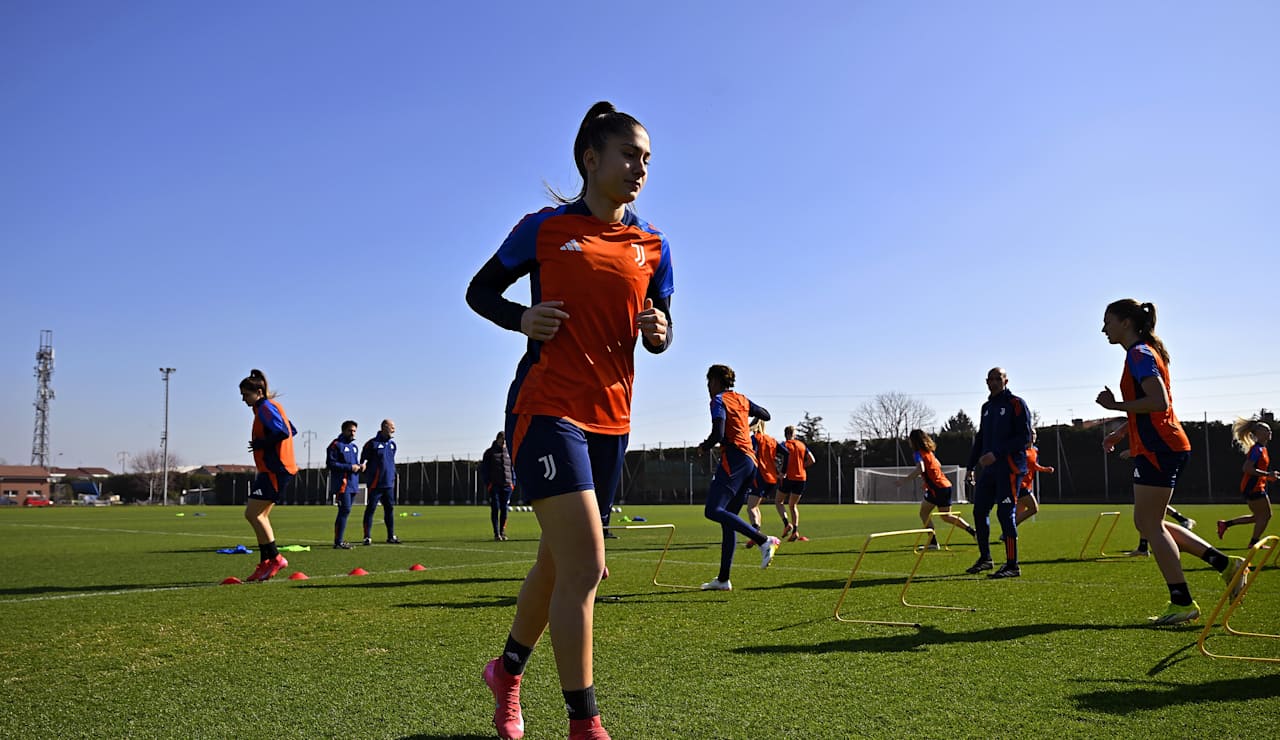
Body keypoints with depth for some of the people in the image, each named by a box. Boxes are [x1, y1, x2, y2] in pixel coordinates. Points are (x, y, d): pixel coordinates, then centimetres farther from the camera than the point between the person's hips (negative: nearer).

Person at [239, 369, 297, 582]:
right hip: (275, 468, 11)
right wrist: (263, 444, 13)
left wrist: (260, 444, -12)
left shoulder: (265, 407, -11)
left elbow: (283, 432, -25)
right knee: (260, 515, 11)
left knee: (252, 513, -10)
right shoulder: (272, 406, 18)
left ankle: (275, 558, -6)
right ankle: (266, 563, 13)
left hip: (274, 469, -11)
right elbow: (292, 431, 22)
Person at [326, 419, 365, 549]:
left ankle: (339, 540, 16)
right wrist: (349, 467, -17)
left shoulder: (354, 447, 20)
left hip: (352, 484, 8)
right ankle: (338, 542, -10)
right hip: (342, 483, -8)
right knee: (345, 510, -13)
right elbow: (330, 463, -13)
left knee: (345, 511, 10)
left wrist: (360, 466, 4)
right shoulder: (336, 445, -6)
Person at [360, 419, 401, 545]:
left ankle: (391, 536, 17)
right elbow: (363, 460, -3)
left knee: (390, 509, 10)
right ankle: (367, 537, 2)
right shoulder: (372, 443, -8)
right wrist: (368, 475, -5)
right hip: (375, 483, -7)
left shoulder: (392, 444, 13)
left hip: (389, 484, 7)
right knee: (371, 509, -2)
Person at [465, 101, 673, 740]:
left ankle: (507, 670, 40)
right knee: (585, 566, -14)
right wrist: (521, 318, -12)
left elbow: (660, 332, 17)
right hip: (546, 408, -5)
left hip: (611, 417, 6)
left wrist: (658, 332, -7)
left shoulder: (652, 246, 11)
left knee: (557, 562, 16)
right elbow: (479, 290, 8)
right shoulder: (544, 228, -1)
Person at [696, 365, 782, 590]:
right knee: (727, 517, 8)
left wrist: (704, 446, 3)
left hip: (733, 459, -9)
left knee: (713, 511, -17)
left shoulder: (719, 400, -3)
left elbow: (718, 434, -15)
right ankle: (723, 579, 7)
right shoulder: (742, 399, 20)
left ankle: (764, 540, -27)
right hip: (750, 460, 9)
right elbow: (766, 415, 34)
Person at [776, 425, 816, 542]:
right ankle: (795, 531, 1)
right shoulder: (802, 445, 10)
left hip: (788, 478, -4)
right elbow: (812, 460, 6)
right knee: (793, 505, 15)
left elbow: (786, 456, -20)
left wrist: (782, 474, -14)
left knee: (779, 501, 12)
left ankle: (786, 523, -12)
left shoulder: (784, 445, -3)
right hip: (801, 478, 4)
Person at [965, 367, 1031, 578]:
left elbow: (1024, 438, -12)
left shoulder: (1016, 404, -5)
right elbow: (980, 438, 22)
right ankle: (985, 559, 21)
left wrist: (996, 454, -18)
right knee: (979, 511, 8)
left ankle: (1013, 565, -1)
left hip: (1010, 468, -7)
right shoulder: (987, 407, 17)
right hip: (989, 469, 7)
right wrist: (970, 466, 17)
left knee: (1005, 513, -8)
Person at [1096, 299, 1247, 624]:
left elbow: (1159, 402, -24)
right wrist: (1122, 432, 22)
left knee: (1149, 525, -4)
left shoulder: (1139, 354, -12)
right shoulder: (1143, 353, 19)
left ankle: (1182, 603, 1)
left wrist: (1115, 405, -17)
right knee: (1148, 523, 14)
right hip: (1159, 447, 10)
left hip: (1157, 450, -10)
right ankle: (1226, 564, 15)